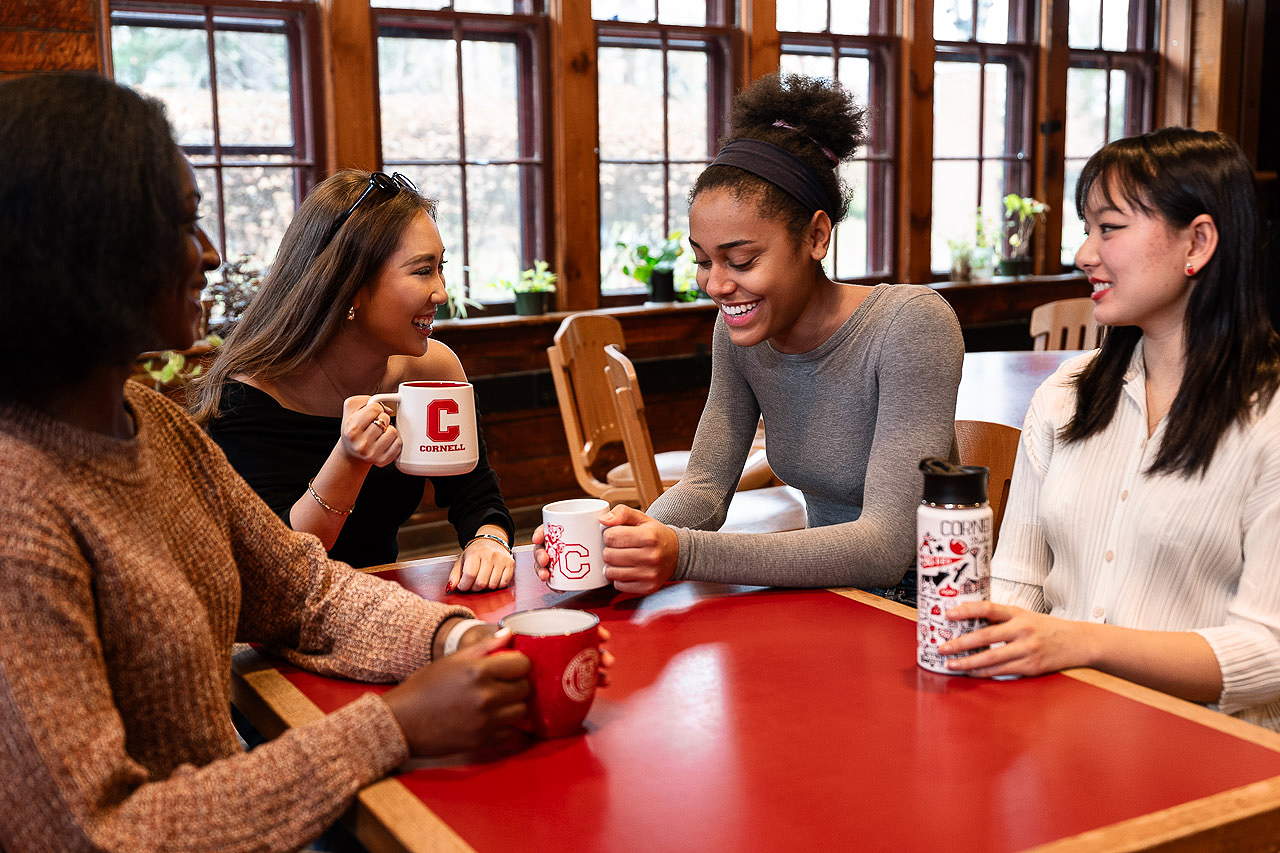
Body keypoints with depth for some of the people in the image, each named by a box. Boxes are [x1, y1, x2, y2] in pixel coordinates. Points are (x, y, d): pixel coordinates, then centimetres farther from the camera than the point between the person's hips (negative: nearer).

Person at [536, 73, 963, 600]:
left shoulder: (910, 326, -20)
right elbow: (705, 484, -1)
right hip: (824, 593, 5)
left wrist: (685, 555, -33)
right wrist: (634, 540, -23)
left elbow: (887, 546, -26)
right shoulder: (740, 331, -1)